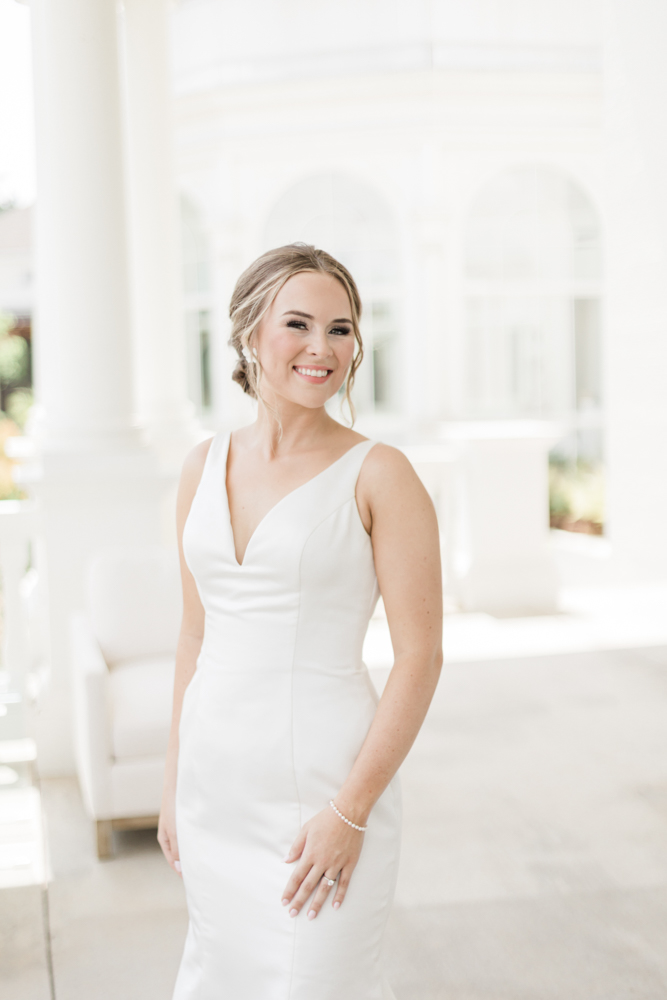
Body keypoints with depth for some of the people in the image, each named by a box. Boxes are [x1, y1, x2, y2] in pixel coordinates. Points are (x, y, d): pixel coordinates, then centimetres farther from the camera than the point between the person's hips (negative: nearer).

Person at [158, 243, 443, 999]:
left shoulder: (378, 474, -10)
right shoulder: (204, 466, 5)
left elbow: (420, 657, -11)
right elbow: (196, 633, 12)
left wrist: (351, 811, -15)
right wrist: (175, 779, 12)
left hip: (325, 784, -5)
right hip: (217, 781, 5)